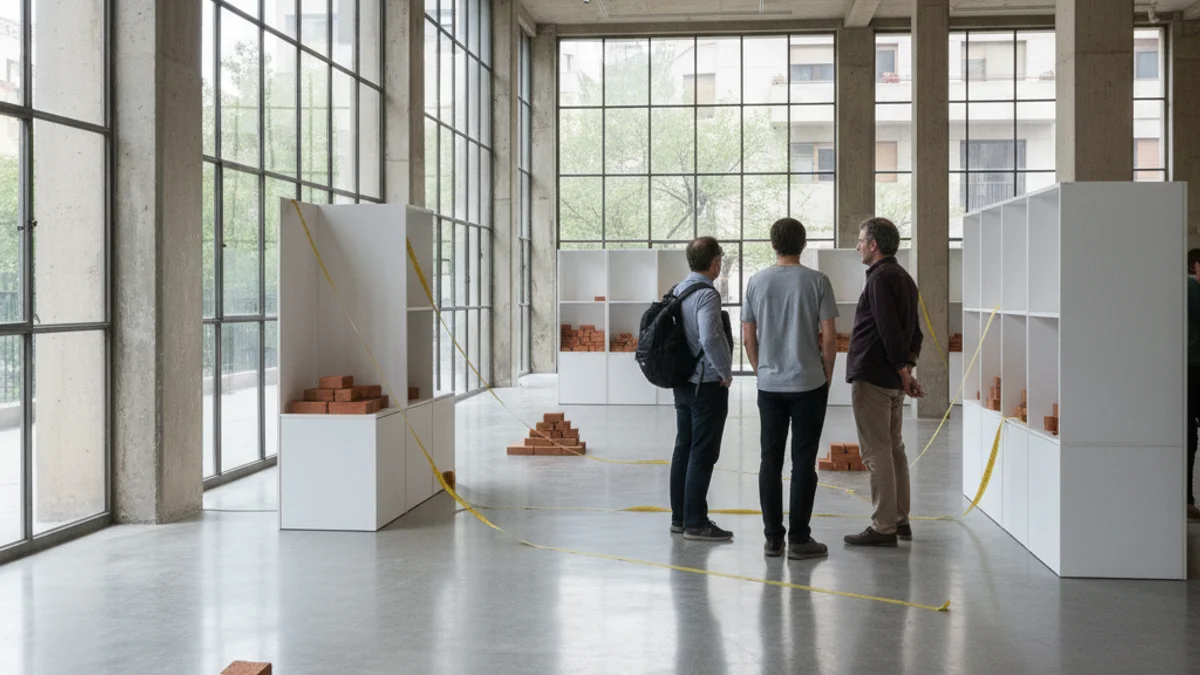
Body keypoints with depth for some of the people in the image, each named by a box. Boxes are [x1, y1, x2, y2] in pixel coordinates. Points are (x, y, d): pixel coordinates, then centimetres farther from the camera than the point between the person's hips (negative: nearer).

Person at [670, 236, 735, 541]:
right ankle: (695, 522, -1)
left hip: (683, 382, 9)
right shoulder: (707, 294, -18)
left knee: (684, 449, 13)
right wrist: (726, 372, -15)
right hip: (707, 384, -9)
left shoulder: (678, 290, 8)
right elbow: (709, 338, -29)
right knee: (703, 454, -3)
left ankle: (679, 517, 20)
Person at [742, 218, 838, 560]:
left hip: (769, 386, 3)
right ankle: (799, 539, 3)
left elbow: (748, 337, 4)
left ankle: (773, 538, 11)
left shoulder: (757, 282, 2)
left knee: (771, 461, 7)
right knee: (804, 463, 1)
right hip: (809, 384, -3)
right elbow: (829, 337, -7)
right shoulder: (817, 281, -6)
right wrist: (827, 377, 6)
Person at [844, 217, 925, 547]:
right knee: (894, 449, 15)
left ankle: (883, 527, -3)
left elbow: (890, 331, -21)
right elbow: (913, 331, 18)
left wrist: (903, 371, -14)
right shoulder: (904, 278, 16)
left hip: (872, 377, -10)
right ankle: (900, 520, 21)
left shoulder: (881, 279, -15)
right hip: (893, 379, 10)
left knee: (877, 453, -6)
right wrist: (907, 367, 13)